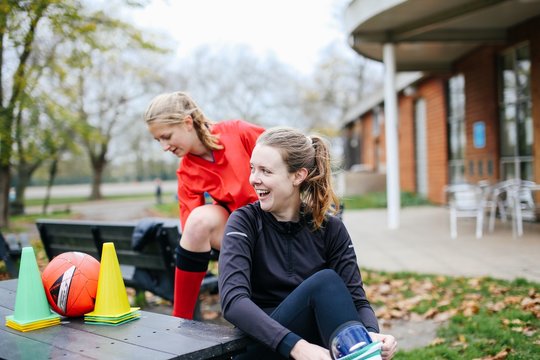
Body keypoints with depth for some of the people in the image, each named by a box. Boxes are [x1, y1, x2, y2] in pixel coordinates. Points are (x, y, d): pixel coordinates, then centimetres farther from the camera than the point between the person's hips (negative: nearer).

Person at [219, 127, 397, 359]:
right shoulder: (244, 222, -9)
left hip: (316, 340, 2)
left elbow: (356, 298, -5)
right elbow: (233, 300, -24)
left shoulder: (330, 228, -1)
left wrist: (371, 333, -30)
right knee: (325, 281, -29)